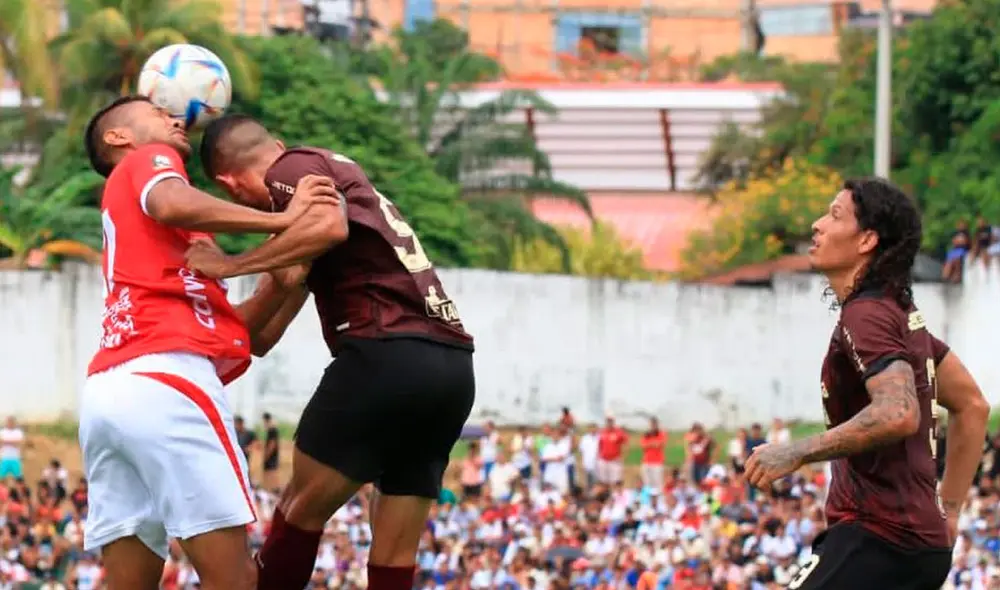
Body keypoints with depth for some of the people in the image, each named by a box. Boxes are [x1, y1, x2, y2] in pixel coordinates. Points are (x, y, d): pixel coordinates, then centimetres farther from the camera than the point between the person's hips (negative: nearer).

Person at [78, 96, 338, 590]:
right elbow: (172, 205, -13)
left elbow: (237, 330, 29)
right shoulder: (149, 161, 15)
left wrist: (282, 278, 18)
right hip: (165, 382, -8)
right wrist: (280, 220, -5)